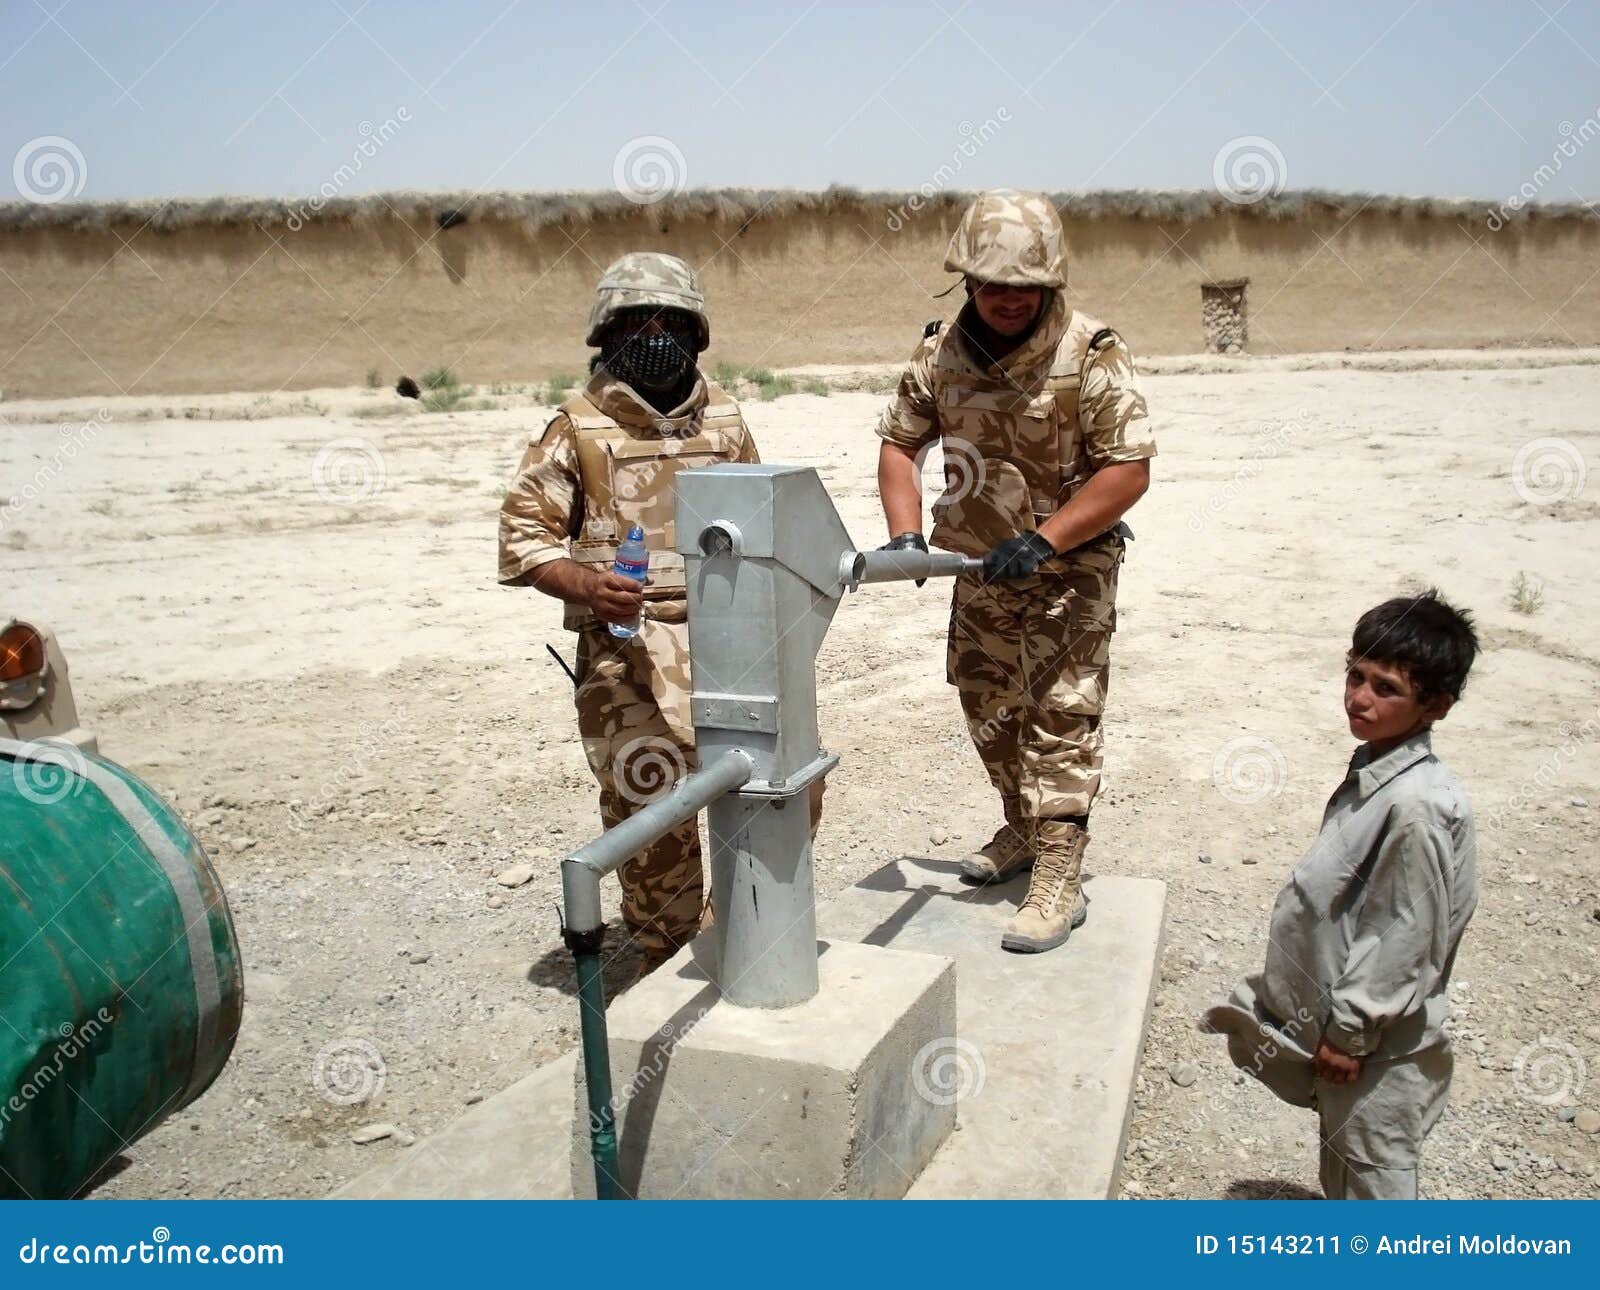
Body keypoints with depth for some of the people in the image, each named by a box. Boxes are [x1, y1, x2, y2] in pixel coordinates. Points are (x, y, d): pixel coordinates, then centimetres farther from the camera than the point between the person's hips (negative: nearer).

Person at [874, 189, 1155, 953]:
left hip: (1071, 567, -5)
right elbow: (900, 443, 2)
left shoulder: (1090, 354, -19)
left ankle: (1058, 880, -1)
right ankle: (1023, 831, 37)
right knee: (988, 707, 17)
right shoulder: (941, 352, -5)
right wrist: (905, 533, -13)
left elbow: (1128, 471, -21)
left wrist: (1043, 540, -29)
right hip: (979, 567, 6)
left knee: (1062, 715, -7)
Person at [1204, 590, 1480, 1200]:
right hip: (1344, 1020, 9)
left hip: (1378, 1046, -9)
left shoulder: (1417, 804, -27)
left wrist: (1350, 1033, -16)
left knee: (1373, 1179, 9)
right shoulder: (1374, 771, 2)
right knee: (1342, 1170, 25)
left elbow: (1407, 939, -24)